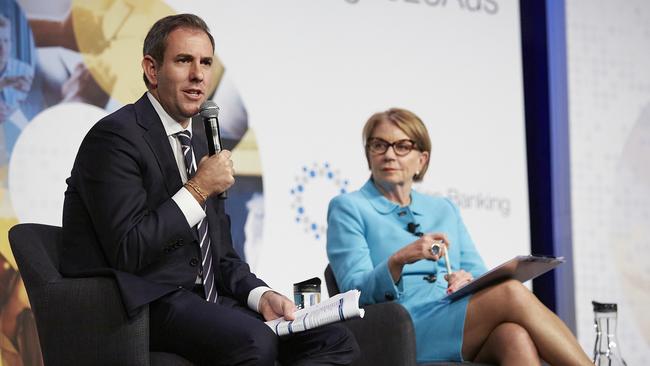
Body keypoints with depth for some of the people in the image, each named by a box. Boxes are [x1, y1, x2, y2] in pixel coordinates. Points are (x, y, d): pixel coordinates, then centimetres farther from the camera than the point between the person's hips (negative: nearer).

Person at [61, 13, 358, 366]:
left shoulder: (201, 138, 18)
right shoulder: (115, 136, -10)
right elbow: (128, 253, -20)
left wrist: (261, 295, -2)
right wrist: (199, 189, -14)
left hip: (204, 297, 8)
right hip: (145, 305, -8)